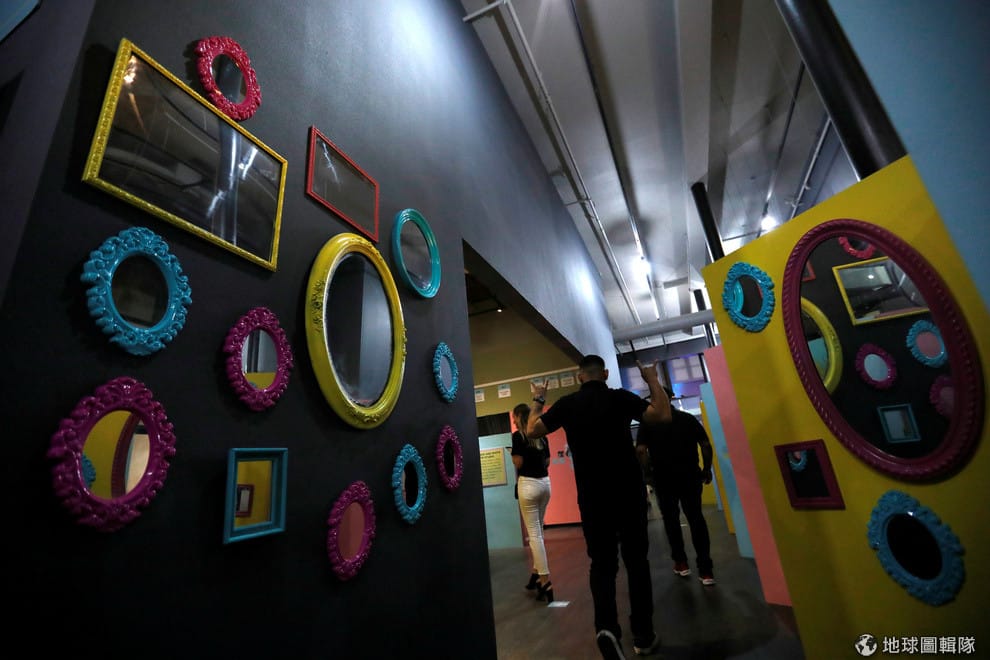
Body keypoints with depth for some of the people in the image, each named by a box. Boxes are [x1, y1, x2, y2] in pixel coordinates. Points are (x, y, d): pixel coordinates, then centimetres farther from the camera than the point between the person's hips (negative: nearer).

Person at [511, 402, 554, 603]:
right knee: (538, 530, 18)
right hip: (545, 483, 7)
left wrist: (513, 455, 5)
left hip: (528, 484, -7)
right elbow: (547, 461, 13)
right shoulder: (542, 435, 9)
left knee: (533, 533, -1)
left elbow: (518, 463, -14)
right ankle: (537, 573, 26)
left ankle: (546, 581, 0)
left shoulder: (518, 436, -10)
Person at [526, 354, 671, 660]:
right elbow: (663, 415, -9)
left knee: (602, 563, 12)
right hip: (629, 492, 0)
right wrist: (653, 380, 2)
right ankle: (643, 635, 22)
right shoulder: (620, 397, -8)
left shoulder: (566, 403, -4)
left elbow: (532, 431, -1)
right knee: (636, 561, 15)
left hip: (591, 497, 1)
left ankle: (606, 627, -5)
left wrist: (538, 401, 14)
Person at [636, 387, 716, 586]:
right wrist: (706, 469, 10)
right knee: (696, 519, 10)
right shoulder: (688, 418, 2)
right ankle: (705, 570, 8)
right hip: (690, 476, 1)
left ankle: (681, 562, 24)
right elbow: (706, 445, -1)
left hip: (663, 479, -1)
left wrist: (649, 469, -1)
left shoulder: (648, 423, -4)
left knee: (671, 520, 17)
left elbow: (640, 450, -14)